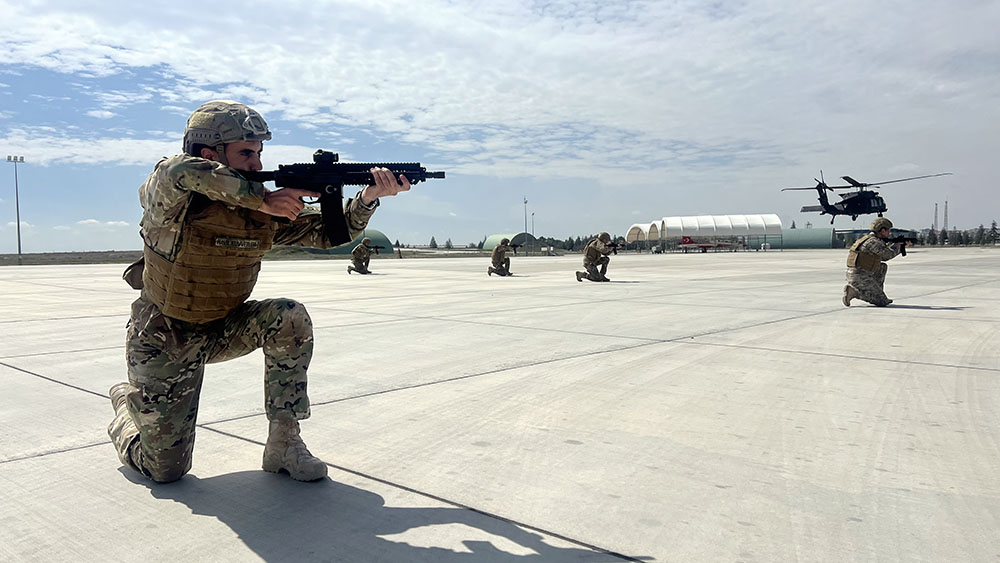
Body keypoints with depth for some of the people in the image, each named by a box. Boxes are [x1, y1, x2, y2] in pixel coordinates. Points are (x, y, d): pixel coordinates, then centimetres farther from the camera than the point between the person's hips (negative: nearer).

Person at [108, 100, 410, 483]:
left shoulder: (261, 210, -9)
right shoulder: (173, 199, -23)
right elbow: (178, 171, -47)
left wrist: (368, 197, -29)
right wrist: (262, 199, -44)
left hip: (221, 329, 4)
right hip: (163, 340, -4)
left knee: (289, 318, -26)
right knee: (165, 469, 1)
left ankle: (283, 444, -13)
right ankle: (126, 404, 35)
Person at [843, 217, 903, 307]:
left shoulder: (869, 239, 17)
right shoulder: (873, 242, -13)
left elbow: (884, 256, 26)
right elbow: (890, 254, -4)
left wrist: (901, 246, 24)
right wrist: (898, 244, 16)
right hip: (861, 277, -10)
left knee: (883, 267, 26)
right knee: (882, 303, -2)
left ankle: (878, 295, 22)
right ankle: (854, 292, -12)